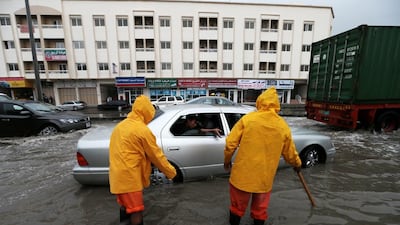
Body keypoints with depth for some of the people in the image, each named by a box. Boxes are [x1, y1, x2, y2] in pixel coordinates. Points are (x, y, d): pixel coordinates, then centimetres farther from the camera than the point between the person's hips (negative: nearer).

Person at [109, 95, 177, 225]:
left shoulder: (120, 125, 10)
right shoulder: (142, 130, -17)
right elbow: (156, 156, -11)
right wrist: (171, 172, 1)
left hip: (117, 176, 9)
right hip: (129, 177, -9)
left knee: (126, 207, 26)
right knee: (137, 212, 5)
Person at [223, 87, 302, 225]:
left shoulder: (247, 119, -12)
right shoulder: (283, 126, -3)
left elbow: (230, 143, -11)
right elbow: (290, 153, 10)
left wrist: (227, 160, 6)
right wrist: (297, 164, 31)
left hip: (242, 174, -2)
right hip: (265, 178, 2)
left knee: (238, 207, 21)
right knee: (260, 210, 25)